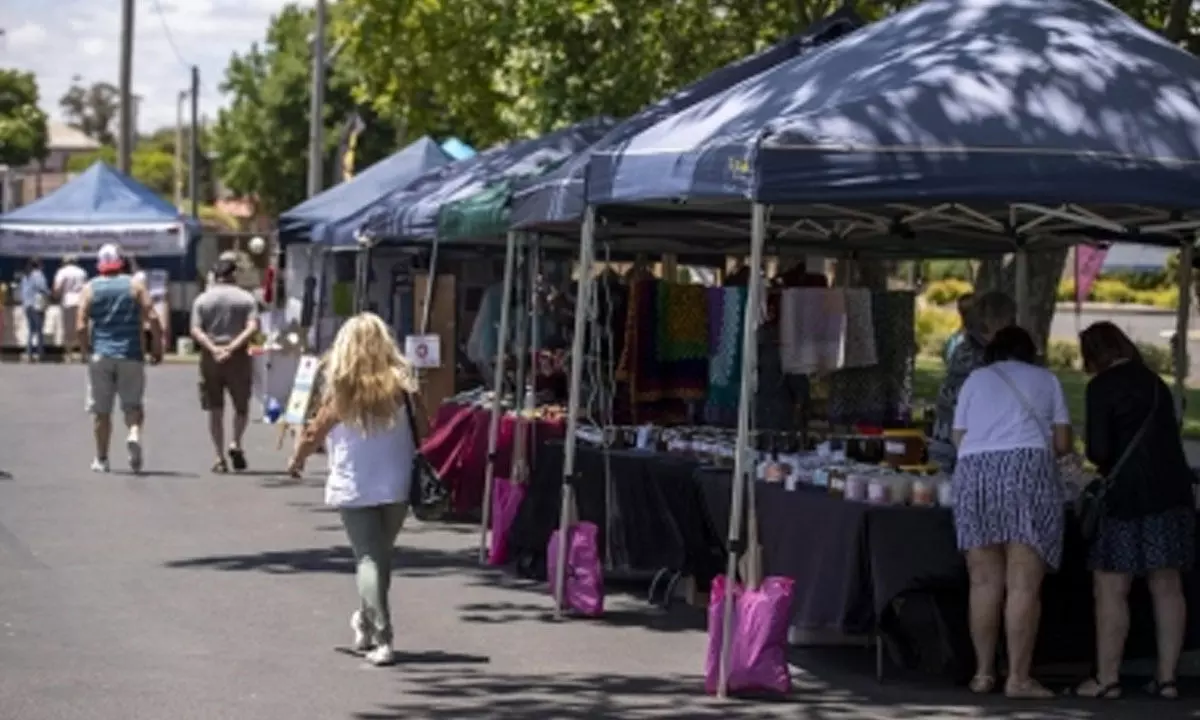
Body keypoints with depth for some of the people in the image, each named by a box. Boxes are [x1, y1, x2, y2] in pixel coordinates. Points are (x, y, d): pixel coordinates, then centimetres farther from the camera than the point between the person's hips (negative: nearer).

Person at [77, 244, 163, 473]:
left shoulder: (90, 288, 3)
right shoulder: (135, 286, 3)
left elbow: (81, 326, -5)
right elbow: (152, 318, -6)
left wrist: (86, 350, 8)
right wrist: (157, 346, 3)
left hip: (100, 356, 0)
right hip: (131, 354, 0)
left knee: (101, 410, 8)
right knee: (132, 404, 8)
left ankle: (101, 460, 11)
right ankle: (134, 434, -22)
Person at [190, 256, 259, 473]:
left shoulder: (202, 299, 5)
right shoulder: (246, 298, 2)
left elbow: (196, 331, -7)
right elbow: (252, 328, -12)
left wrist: (213, 349, -15)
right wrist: (232, 348, -17)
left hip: (210, 357, 1)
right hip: (238, 357, -1)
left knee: (215, 410, 6)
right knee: (242, 406, 14)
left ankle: (220, 458, 3)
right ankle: (236, 443, -8)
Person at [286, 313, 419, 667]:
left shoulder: (340, 389, -6)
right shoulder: (400, 384, -3)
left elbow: (315, 432, 2)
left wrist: (297, 460, 20)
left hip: (353, 488, -2)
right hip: (397, 486, 2)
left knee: (368, 558, -1)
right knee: (382, 555, 17)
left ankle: (380, 637, -10)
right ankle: (367, 624, 32)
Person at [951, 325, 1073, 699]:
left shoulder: (975, 379, 21)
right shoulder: (1045, 380, 17)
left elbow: (959, 438, 16)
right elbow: (1063, 443, 13)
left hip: (973, 472, 2)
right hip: (1029, 469, -2)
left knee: (984, 582, 6)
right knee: (1024, 584, -5)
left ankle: (984, 672, 9)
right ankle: (1018, 677, -9)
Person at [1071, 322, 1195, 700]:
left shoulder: (1102, 387, -7)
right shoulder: (1155, 382, 14)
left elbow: (1099, 450, -12)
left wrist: (1102, 462, 10)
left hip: (1128, 497, -7)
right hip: (1171, 492, 7)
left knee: (1110, 589, -2)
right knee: (1167, 586, 8)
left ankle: (1107, 678, -1)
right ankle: (1167, 677, 10)